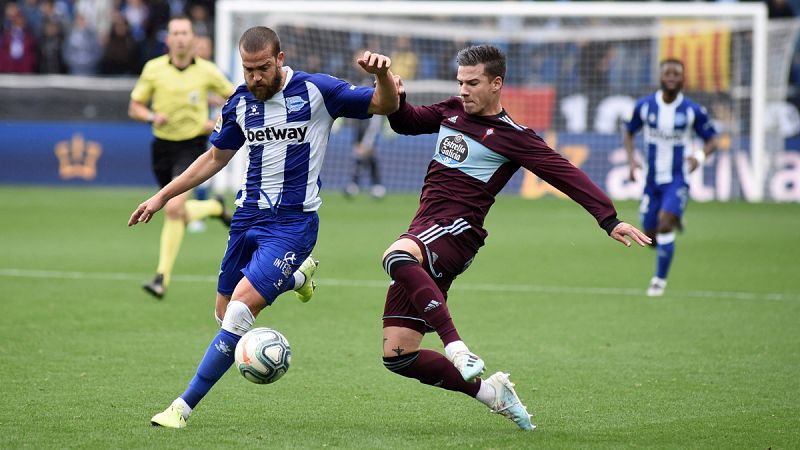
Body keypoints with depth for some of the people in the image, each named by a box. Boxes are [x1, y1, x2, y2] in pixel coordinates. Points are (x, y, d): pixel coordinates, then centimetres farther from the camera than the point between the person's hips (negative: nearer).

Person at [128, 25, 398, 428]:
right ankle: (298, 276, 42)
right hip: (247, 217, 6)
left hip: (292, 223, -6)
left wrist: (382, 75, -28)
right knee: (226, 314, 14)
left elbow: (386, 106, -5)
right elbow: (215, 157, 20)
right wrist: (163, 196, 18)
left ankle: (184, 406, -14)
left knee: (240, 309, -19)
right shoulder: (240, 103, 5)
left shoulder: (317, 91, -9)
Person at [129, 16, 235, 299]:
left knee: (174, 208, -21)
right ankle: (215, 208, 46)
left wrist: (218, 122, -6)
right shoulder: (153, 69, -3)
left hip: (192, 145, -3)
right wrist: (152, 116, -17)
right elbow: (134, 108, 4)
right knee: (180, 215, 11)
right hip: (162, 146, 3)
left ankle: (163, 278, -17)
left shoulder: (207, 71, -4)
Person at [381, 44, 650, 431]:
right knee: (397, 355, 0)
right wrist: (396, 97, 8)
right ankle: (488, 392, 10)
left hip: (455, 229, -7)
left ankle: (455, 346, -45)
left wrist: (609, 220, -20)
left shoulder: (510, 136, -3)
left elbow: (565, 174, -10)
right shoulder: (453, 111, 16)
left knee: (397, 256, -42)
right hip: (423, 234, 7)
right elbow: (406, 122, 32)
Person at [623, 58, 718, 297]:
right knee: (651, 236, 4)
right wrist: (631, 159, -6)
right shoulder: (644, 105, -3)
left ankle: (660, 279, -8)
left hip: (678, 179, -3)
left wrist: (700, 155, -20)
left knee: (665, 224, -22)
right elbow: (628, 132, 11)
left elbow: (712, 140, 2)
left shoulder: (693, 111, -7)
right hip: (652, 179, 3)